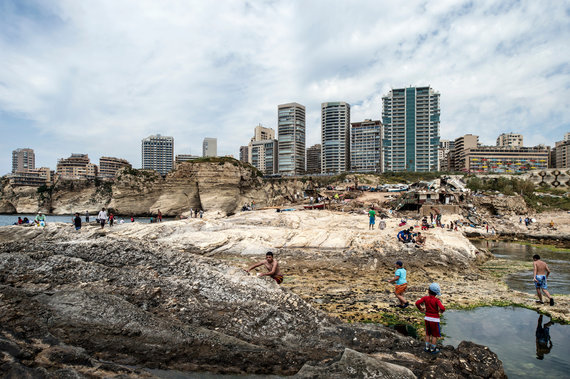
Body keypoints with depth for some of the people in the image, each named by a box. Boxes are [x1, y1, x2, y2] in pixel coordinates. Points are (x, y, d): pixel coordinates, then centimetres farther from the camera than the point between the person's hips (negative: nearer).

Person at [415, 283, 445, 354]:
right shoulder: (436, 300, -16)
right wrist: (441, 311, -4)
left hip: (427, 318, 4)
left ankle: (427, 347, 27)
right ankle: (433, 349, 21)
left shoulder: (425, 298, -7)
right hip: (435, 319, -4)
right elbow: (442, 308, -28)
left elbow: (417, 303, -16)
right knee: (435, 335, 13)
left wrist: (421, 309, 3)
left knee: (428, 334, 20)